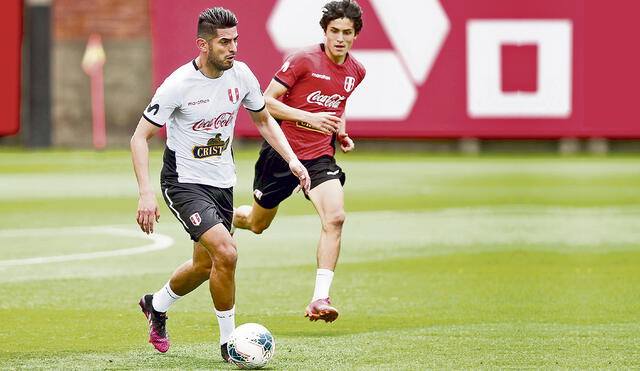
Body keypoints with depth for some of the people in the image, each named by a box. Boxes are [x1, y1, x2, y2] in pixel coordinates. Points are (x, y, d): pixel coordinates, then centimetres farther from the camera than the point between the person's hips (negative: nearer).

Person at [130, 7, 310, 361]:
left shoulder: (240, 74, -5)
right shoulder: (178, 84, -21)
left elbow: (264, 120, 13)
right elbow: (140, 138, -15)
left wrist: (292, 159, -2)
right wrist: (146, 194, -26)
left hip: (222, 182, 7)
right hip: (184, 183, -6)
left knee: (205, 265, 18)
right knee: (226, 253, -23)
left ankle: (156, 305, 48)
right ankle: (229, 342, -7)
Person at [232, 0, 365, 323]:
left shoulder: (356, 72, 4)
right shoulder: (304, 60, -15)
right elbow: (266, 101, -14)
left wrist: (341, 132, 7)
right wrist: (309, 117, -25)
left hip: (320, 156, 3)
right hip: (282, 151, -3)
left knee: (335, 217, -22)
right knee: (257, 223, 13)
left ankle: (319, 300, -23)